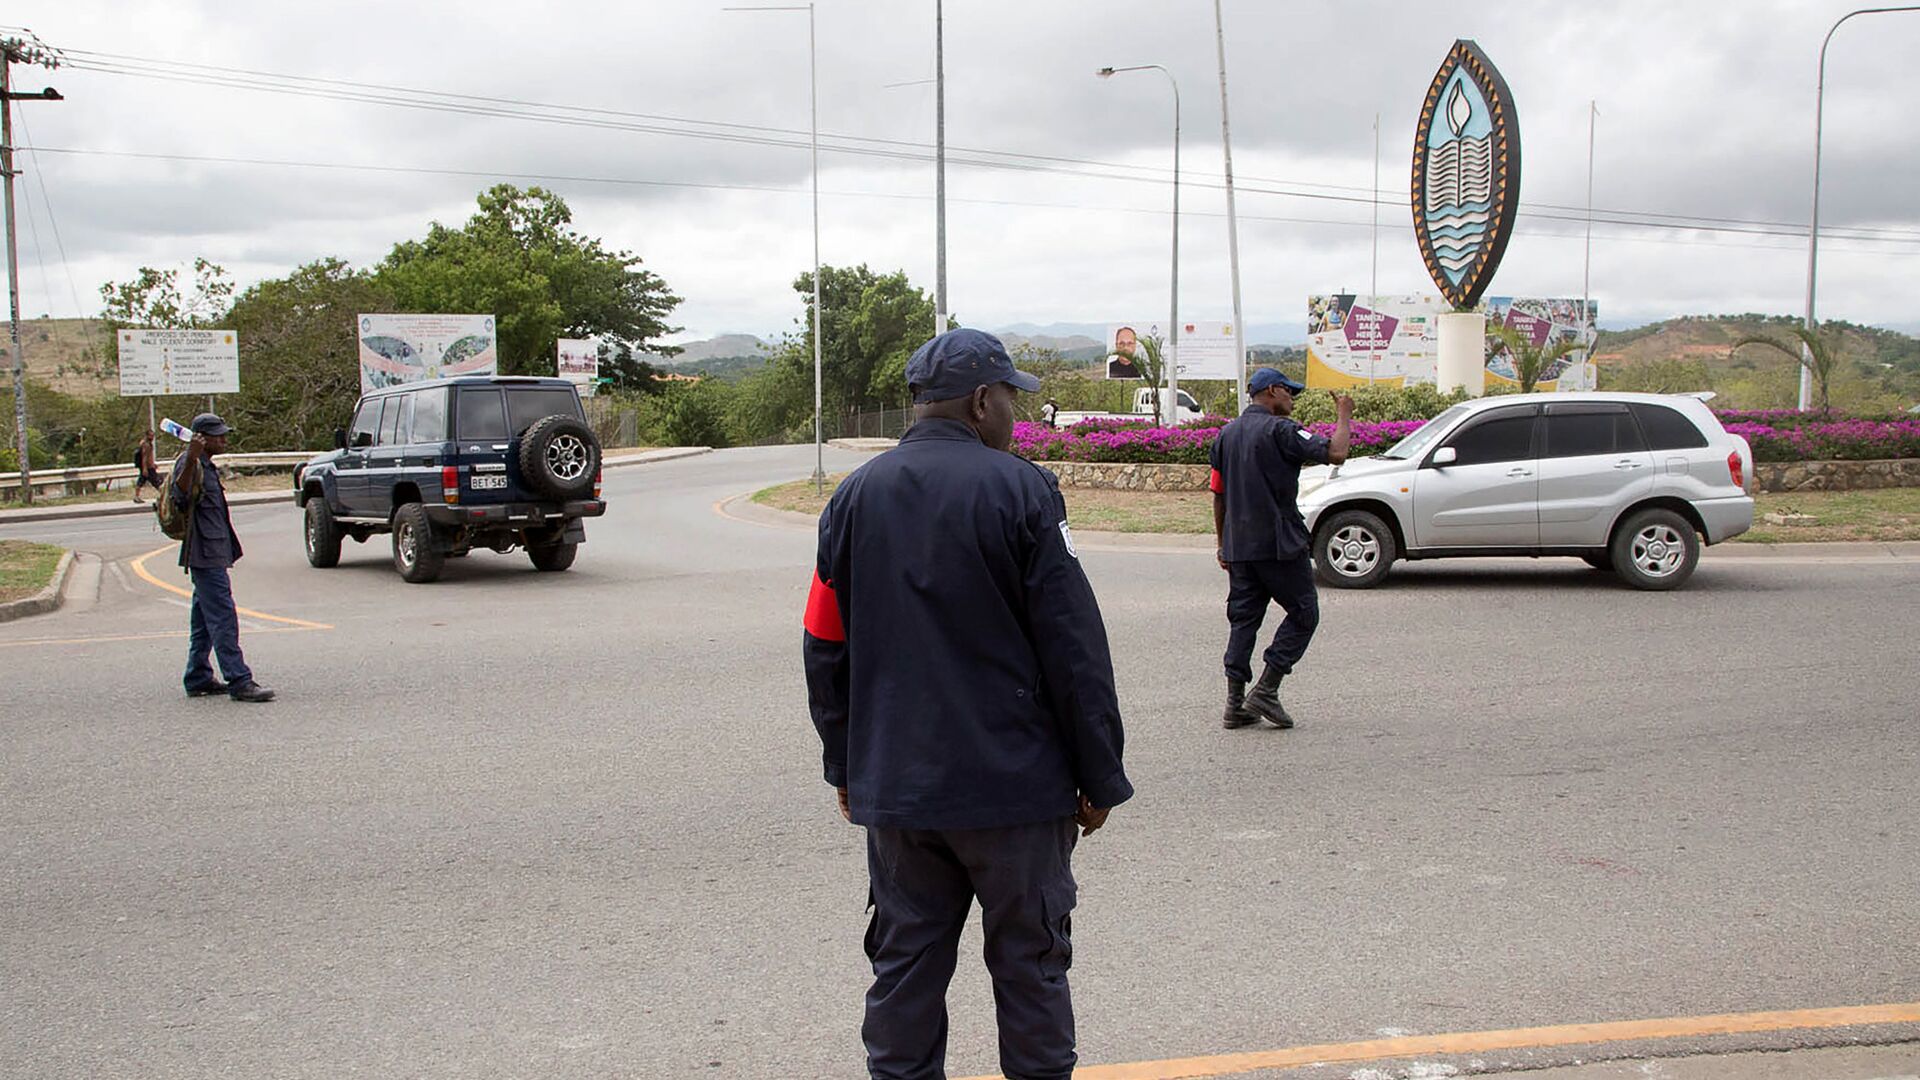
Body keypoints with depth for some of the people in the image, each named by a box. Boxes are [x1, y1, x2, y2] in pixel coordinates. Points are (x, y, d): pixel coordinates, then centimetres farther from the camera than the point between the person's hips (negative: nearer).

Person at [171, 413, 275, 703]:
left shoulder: (208, 466, 18)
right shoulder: (190, 463, -12)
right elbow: (181, 494, -32)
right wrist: (190, 461, -44)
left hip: (213, 554, 11)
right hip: (205, 554, -11)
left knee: (205, 619, 14)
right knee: (223, 618, -13)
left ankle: (198, 679, 20)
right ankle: (239, 682, -16)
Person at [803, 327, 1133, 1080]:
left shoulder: (854, 498, 5)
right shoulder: (1021, 490, -10)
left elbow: (825, 650, 9)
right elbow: (1074, 648, -11)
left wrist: (845, 766, 18)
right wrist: (1098, 777, -3)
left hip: (895, 789, 4)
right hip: (1013, 785, -4)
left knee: (904, 964, 12)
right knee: (1029, 963, 8)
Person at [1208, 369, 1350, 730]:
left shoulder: (1226, 434, 13)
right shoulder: (1280, 430, -10)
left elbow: (1218, 494, 14)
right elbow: (1335, 453, -18)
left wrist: (1222, 544, 20)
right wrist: (1344, 415, -1)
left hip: (1238, 546, 7)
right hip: (1279, 543, -7)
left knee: (1243, 619, 10)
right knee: (1303, 614, 4)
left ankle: (1236, 704, 7)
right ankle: (1265, 691, -3)